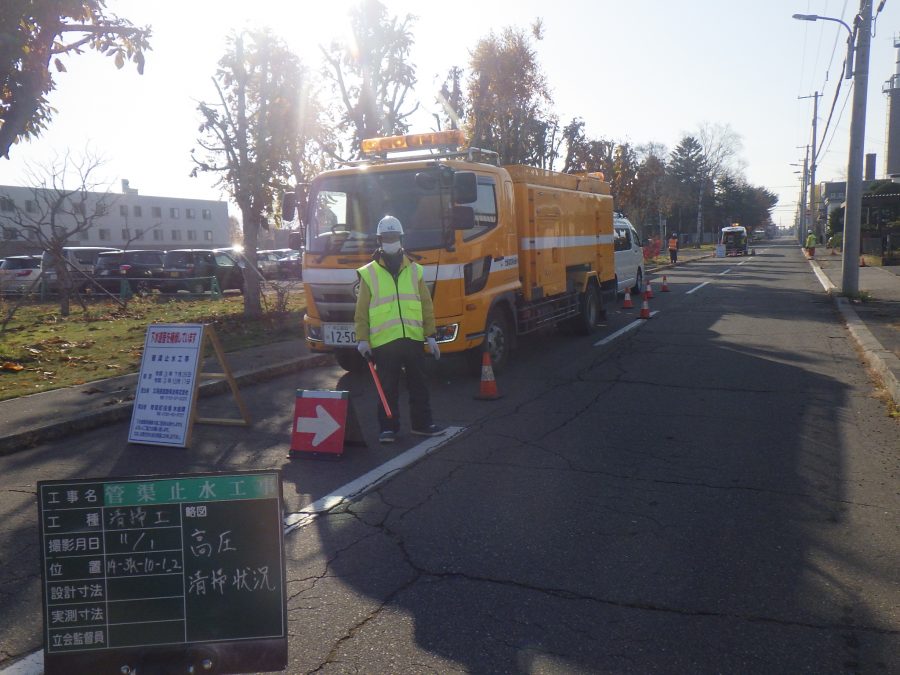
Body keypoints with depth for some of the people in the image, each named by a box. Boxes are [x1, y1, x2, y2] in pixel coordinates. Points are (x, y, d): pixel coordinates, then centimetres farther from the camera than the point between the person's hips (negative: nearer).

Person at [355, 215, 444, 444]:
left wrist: (430, 336, 7)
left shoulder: (414, 271, 10)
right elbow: (361, 312, 2)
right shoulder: (369, 273, 3)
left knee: (419, 385, 11)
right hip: (383, 341, -3)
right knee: (388, 389, 4)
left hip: (413, 338, 3)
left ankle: (422, 423, 23)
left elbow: (427, 306, 11)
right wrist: (362, 340, -4)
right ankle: (388, 428, 15)